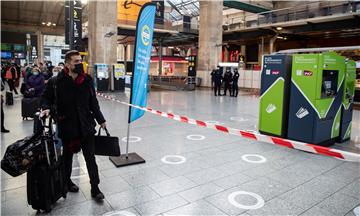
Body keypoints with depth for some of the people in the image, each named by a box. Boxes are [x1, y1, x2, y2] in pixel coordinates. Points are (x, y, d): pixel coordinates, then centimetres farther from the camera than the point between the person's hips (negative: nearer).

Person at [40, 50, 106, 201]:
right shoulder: (56, 82, -10)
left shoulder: (87, 80, -1)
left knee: (90, 158, 6)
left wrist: (100, 120, 8)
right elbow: (46, 98, 5)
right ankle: (66, 181, 43)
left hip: (86, 126, 2)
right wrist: (46, 108, -16)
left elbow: (93, 103, 7)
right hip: (67, 127, -1)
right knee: (67, 156, 19)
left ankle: (95, 188, 18)